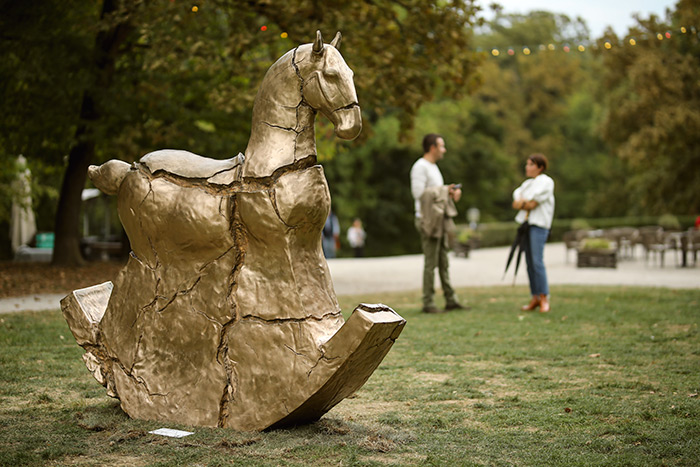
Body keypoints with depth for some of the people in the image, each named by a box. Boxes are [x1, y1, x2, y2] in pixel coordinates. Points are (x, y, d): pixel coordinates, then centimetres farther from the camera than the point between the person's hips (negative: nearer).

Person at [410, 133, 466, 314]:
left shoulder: (433, 167, 21)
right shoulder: (420, 167, -10)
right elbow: (419, 193, -17)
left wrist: (450, 192, 6)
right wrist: (444, 190, -12)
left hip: (440, 220, 9)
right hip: (428, 220, -9)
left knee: (443, 262, 10)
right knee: (430, 263, -8)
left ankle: (450, 300, 12)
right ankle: (428, 303, -3)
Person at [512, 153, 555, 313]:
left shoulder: (546, 182, -2)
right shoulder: (527, 183, 21)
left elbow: (533, 203, -13)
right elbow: (515, 201, 7)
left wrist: (521, 203, 2)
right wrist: (527, 203, -11)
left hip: (539, 224, -8)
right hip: (526, 223, 8)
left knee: (537, 261, -15)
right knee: (529, 262, 4)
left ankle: (544, 297, -11)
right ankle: (535, 298, 8)